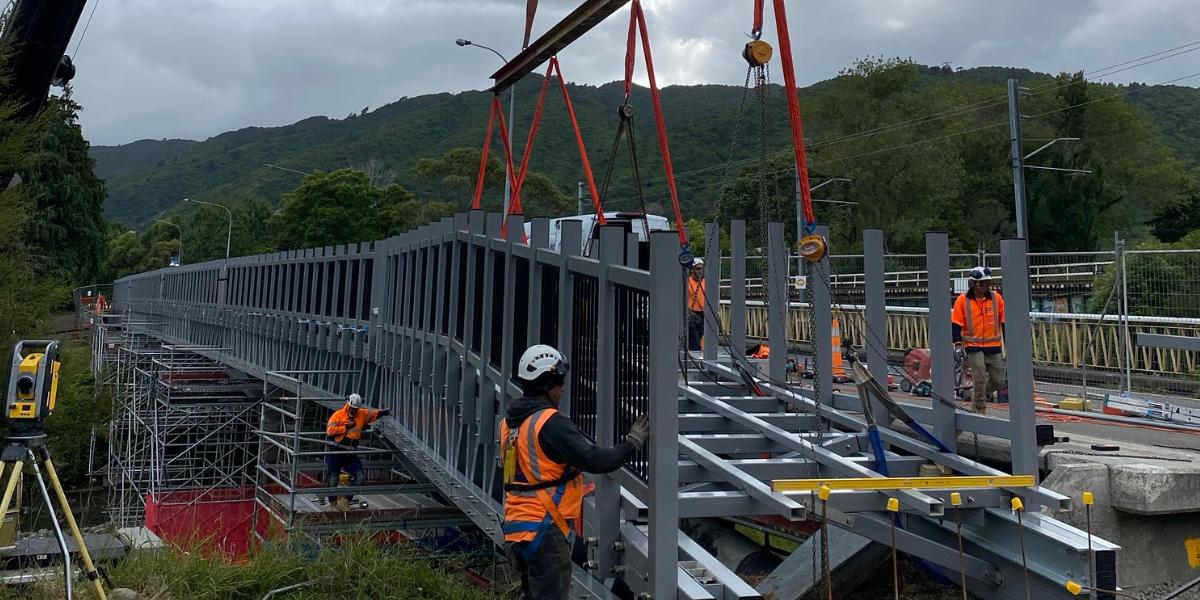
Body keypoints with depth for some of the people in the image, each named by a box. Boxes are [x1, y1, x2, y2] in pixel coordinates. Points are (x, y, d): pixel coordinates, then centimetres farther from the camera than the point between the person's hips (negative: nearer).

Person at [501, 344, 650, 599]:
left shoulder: (509, 422, 10)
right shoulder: (551, 423, -18)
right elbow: (596, 460, -20)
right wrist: (632, 443, -6)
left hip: (516, 527, 9)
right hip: (544, 530, -9)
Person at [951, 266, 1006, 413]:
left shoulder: (996, 297, 3)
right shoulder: (962, 300, -4)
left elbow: (1004, 321, 8)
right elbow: (956, 324, -2)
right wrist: (958, 344, -11)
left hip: (994, 346, 3)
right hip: (974, 346, -3)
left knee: (998, 381, 4)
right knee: (980, 378, -13)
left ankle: (977, 396, 31)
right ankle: (979, 410, 2)